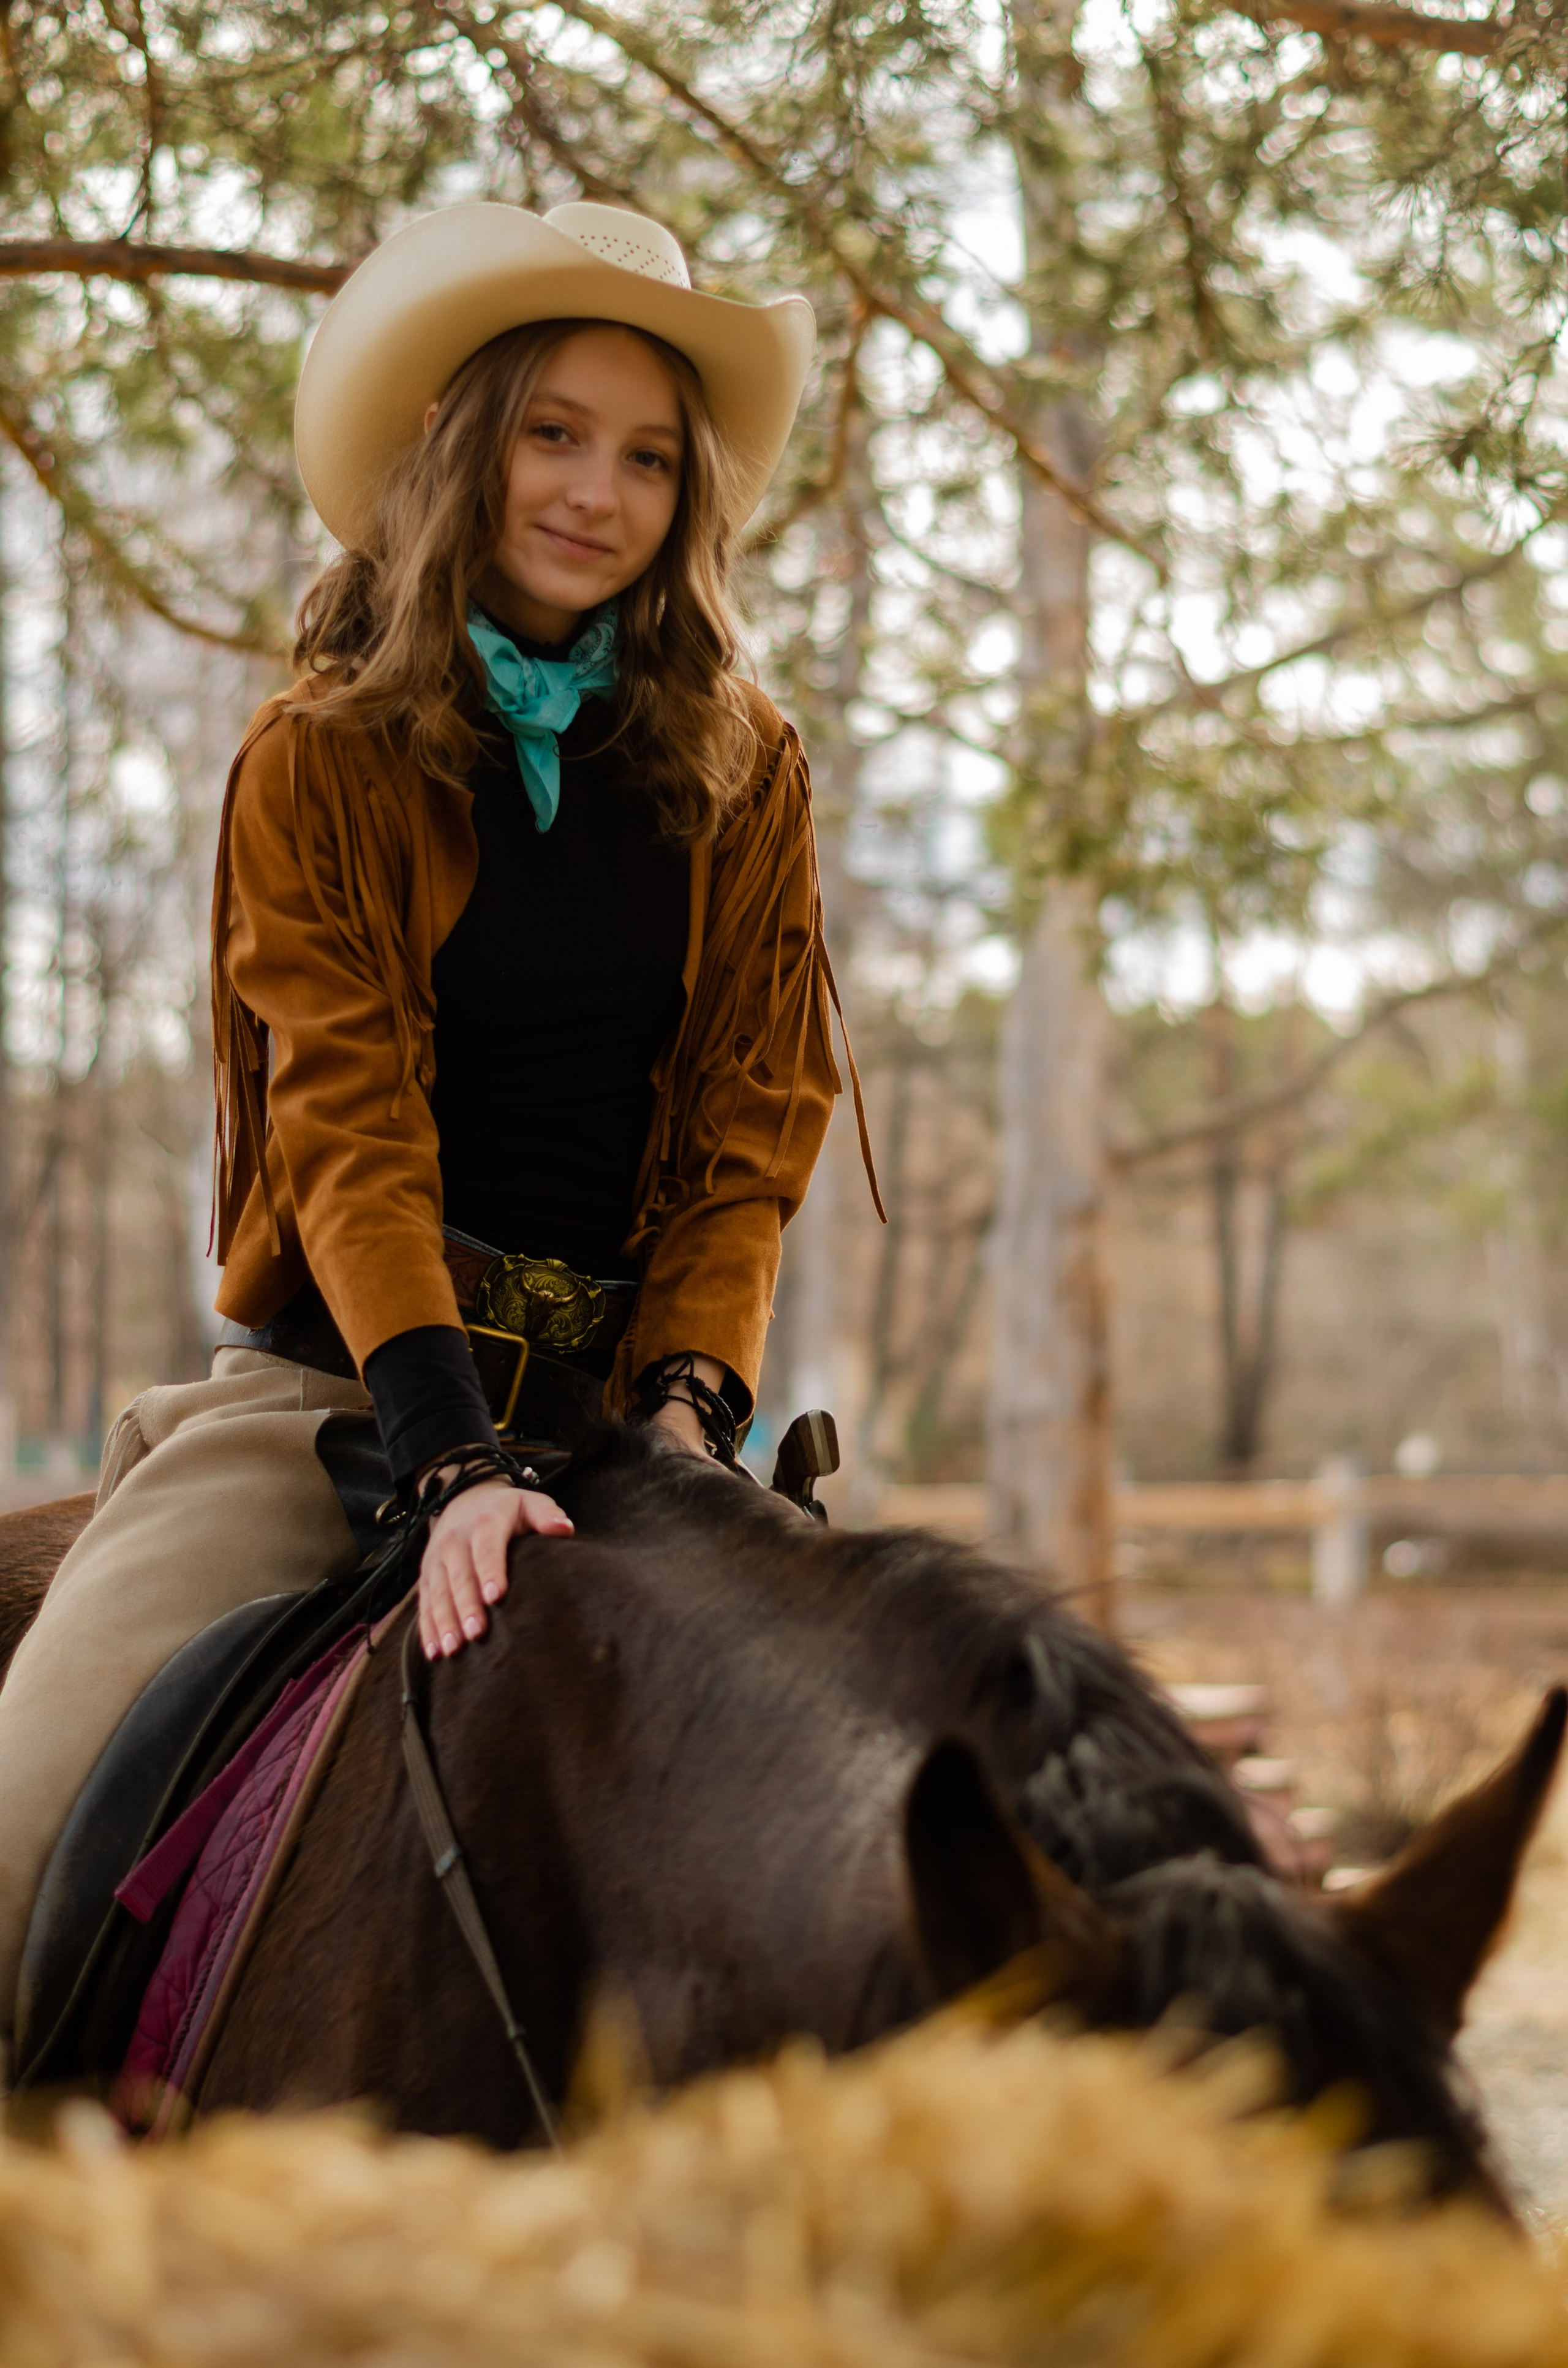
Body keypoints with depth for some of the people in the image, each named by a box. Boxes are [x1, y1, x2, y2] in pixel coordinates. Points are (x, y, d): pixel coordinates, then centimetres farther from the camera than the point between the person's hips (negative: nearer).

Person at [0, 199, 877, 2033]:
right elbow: (349, 1124, -11)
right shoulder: (320, 763, -1)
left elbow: (752, 1123, 3)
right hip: (334, 1387, -2)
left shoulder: (743, 777, 6)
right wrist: (452, 1455, -24)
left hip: (621, 1398, 2)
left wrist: (692, 1397, -15)